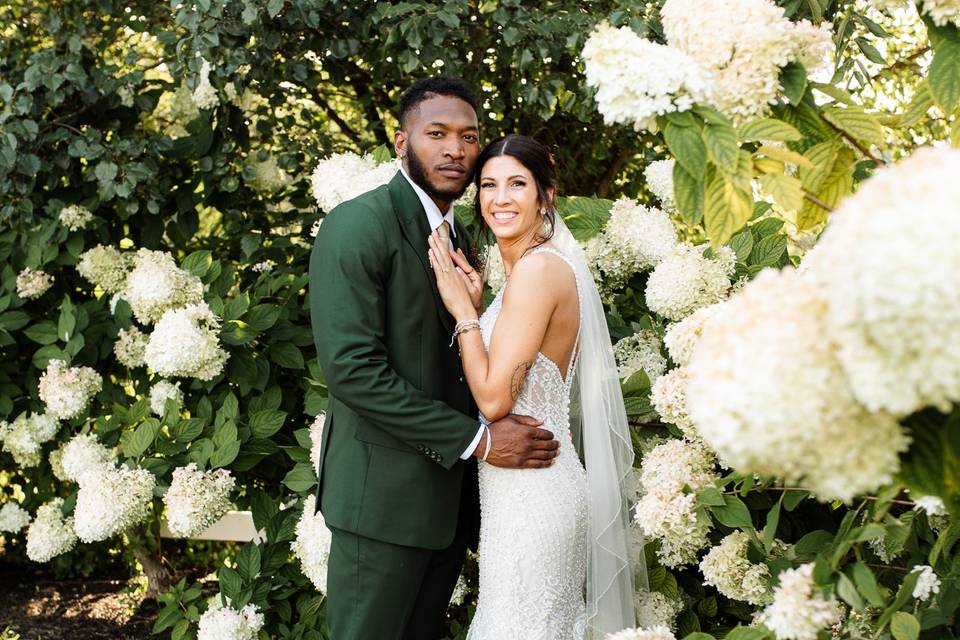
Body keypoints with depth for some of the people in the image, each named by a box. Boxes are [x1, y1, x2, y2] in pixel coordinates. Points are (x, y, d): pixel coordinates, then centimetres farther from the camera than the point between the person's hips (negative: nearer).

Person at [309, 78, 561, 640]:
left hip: (451, 491, 8)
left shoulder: (458, 235, 14)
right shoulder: (359, 225, -12)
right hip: (385, 492, -7)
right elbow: (351, 367, -21)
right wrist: (476, 440, -20)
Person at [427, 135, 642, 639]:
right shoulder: (528, 266, 11)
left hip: (530, 488, -9)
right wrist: (475, 304, 4)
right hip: (531, 483, 9)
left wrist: (463, 309, -12)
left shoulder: (538, 267, -19)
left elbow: (494, 397, -21)